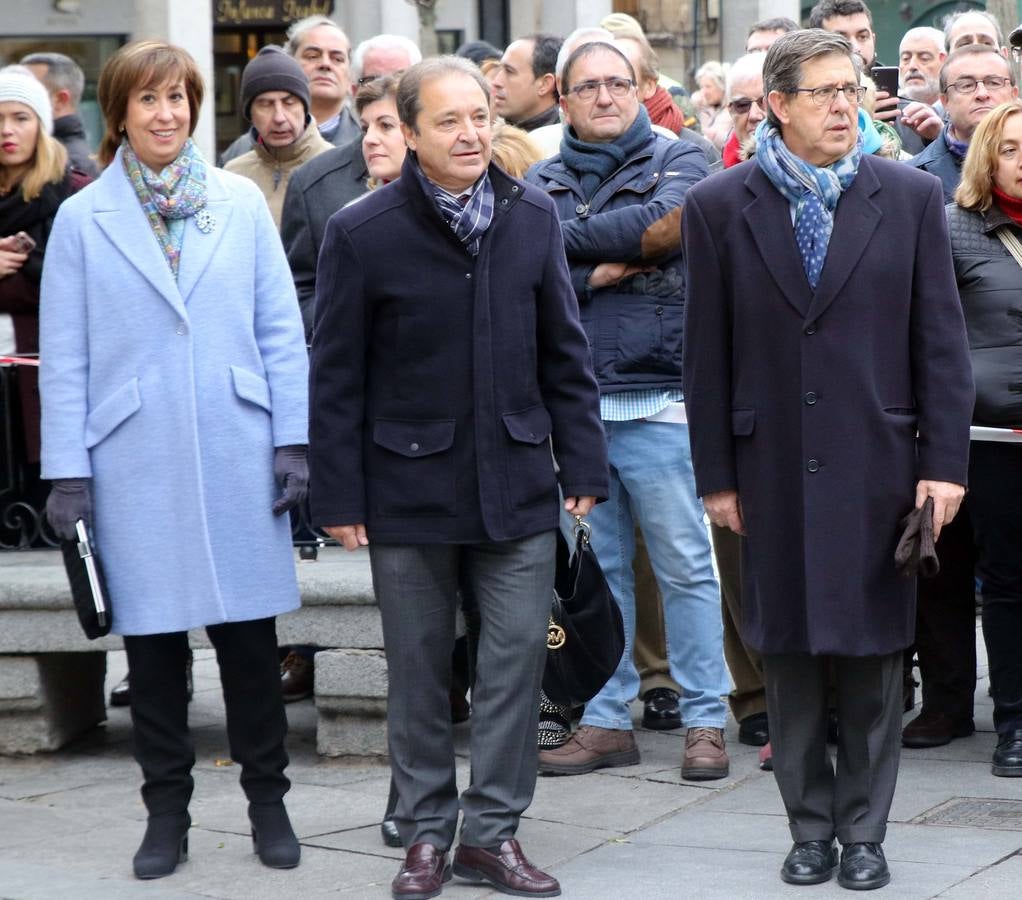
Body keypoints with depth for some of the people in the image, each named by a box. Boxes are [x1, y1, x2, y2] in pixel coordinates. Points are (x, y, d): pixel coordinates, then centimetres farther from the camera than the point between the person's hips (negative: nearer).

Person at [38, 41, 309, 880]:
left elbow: (281, 329, 5)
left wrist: (293, 438, 0)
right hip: (137, 465, 0)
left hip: (238, 459, 0)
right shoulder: (82, 219, 2)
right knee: (154, 643, 7)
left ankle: (268, 800, 21)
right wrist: (67, 472, -3)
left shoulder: (242, 203, 4)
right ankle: (166, 810, 20)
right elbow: (64, 357, 2)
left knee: (249, 635, 6)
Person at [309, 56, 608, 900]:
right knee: (419, 667, 7)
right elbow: (337, 376, -3)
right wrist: (340, 495, -4)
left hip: (516, 482, 2)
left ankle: (493, 830, 14)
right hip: (410, 486, -2)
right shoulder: (363, 232, -7)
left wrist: (583, 461, 3)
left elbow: (564, 351, 7)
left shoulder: (533, 218, 2)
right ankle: (426, 832, 20)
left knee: (517, 655, 2)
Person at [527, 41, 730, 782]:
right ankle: (607, 721, 16)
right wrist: (600, 271, -11)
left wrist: (566, 238, -5)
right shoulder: (542, 182, 13)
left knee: (686, 566, -1)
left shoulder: (677, 160, 7)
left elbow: (667, 223, -14)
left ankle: (706, 721, 7)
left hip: (657, 403, -3)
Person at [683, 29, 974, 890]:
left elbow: (941, 342, 2)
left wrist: (945, 463, -4)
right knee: (789, 656, 7)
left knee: (873, 656, 5)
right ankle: (810, 826, 19)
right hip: (774, 471, 0)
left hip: (878, 465, 0)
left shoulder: (910, 197, 2)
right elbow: (707, 355, 2)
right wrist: (716, 475, 1)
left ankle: (864, 831, 16)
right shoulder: (720, 206, 1)